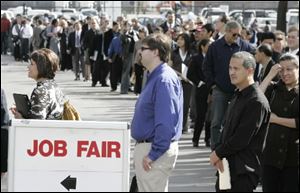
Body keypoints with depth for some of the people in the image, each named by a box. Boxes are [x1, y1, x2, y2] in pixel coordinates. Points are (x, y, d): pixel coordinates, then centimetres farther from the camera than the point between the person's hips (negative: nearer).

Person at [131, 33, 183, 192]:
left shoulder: (164, 80, -20)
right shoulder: (155, 77, 13)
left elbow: (165, 122, -25)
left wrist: (153, 154, -23)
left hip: (155, 149, -11)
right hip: (145, 147, 11)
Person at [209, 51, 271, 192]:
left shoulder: (257, 102, -17)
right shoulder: (238, 96, 14)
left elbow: (242, 139, -19)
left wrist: (218, 153, -8)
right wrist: (218, 156, -1)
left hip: (243, 172, -9)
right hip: (227, 165, 9)